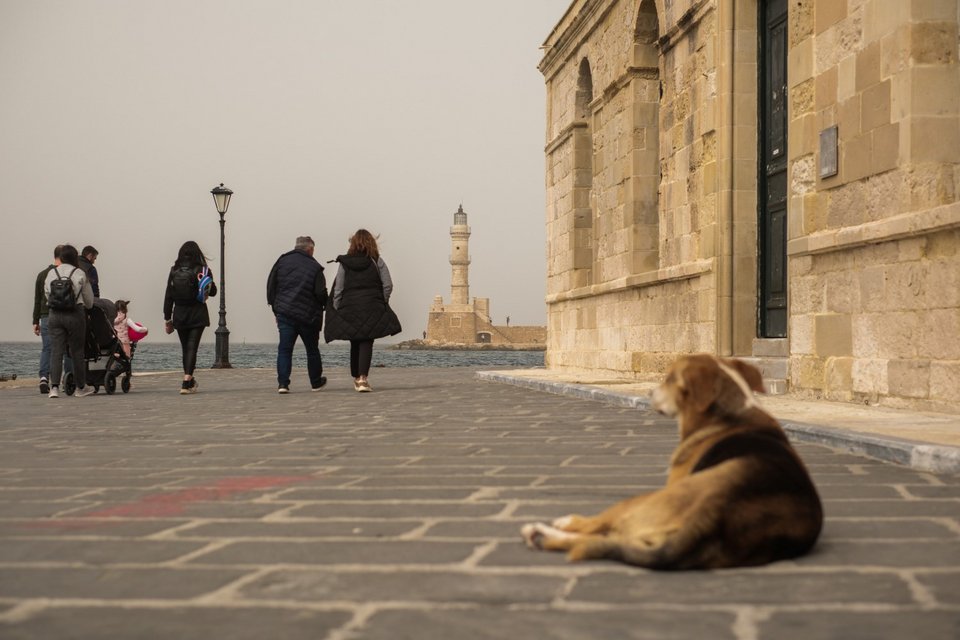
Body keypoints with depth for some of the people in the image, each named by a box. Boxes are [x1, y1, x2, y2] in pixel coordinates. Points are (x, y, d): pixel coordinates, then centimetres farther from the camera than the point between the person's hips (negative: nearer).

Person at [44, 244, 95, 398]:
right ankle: (80, 387, 17)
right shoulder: (80, 274, -1)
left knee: (56, 351, 1)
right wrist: (87, 308, 28)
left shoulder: (51, 273, 6)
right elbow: (89, 300, 6)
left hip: (54, 315, 2)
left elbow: (47, 294, 10)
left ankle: (54, 387, -11)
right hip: (75, 315, -2)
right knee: (77, 351, 7)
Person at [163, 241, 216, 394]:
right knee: (192, 348, -5)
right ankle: (187, 382, -19)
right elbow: (213, 292, 2)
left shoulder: (174, 271, 0)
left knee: (186, 348, 15)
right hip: (197, 315, -2)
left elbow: (168, 297, 1)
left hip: (179, 316, 3)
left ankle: (190, 382, 25)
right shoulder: (202, 270, -6)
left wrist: (167, 319, 6)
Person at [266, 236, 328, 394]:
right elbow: (321, 293, -10)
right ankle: (316, 382, 24)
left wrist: (275, 306, 13)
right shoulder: (314, 267, -6)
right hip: (308, 315, -2)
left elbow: (271, 285, 5)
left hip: (284, 313, 2)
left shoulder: (282, 261, 4)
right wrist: (325, 304, 11)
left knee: (284, 349, 2)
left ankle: (283, 383, -10)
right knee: (312, 349, 13)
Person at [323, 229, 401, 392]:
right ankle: (363, 377, -20)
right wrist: (382, 303, 12)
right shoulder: (377, 261, 2)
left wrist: (336, 310, 7)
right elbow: (388, 285, -2)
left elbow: (338, 290, 1)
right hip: (372, 307, -2)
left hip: (349, 307, 2)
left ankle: (356, 378, 23)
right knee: (367, 343, -4)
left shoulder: (344, 263, 3)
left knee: (355, 343, 14)